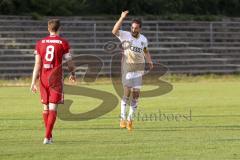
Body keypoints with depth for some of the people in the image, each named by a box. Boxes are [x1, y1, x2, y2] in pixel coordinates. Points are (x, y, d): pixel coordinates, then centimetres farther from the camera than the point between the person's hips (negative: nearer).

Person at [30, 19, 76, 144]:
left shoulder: (40, 43, 4)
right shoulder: (63, 43, -3)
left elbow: (37, 64, -1)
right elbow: (70, 63, 1)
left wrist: (33, 82, -1)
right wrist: (72, 74, 21)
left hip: (43, 78, 3)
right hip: (56, 78, -3)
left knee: (46, 108, 15)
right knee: (53, 108, -3)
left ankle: (49, 135, 26)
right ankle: (47, 137, -13)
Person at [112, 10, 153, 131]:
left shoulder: (143, 39, 6)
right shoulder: (125, 35, -8)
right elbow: (114, 31, -27)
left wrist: (149, 61, 6)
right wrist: (122, 18, -33)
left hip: (139, 69, 4)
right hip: (127, 68, -4)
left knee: (136, 94, 3)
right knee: (127, 93, -11)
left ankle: (130, 119, 14)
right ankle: (123, 118, -3)